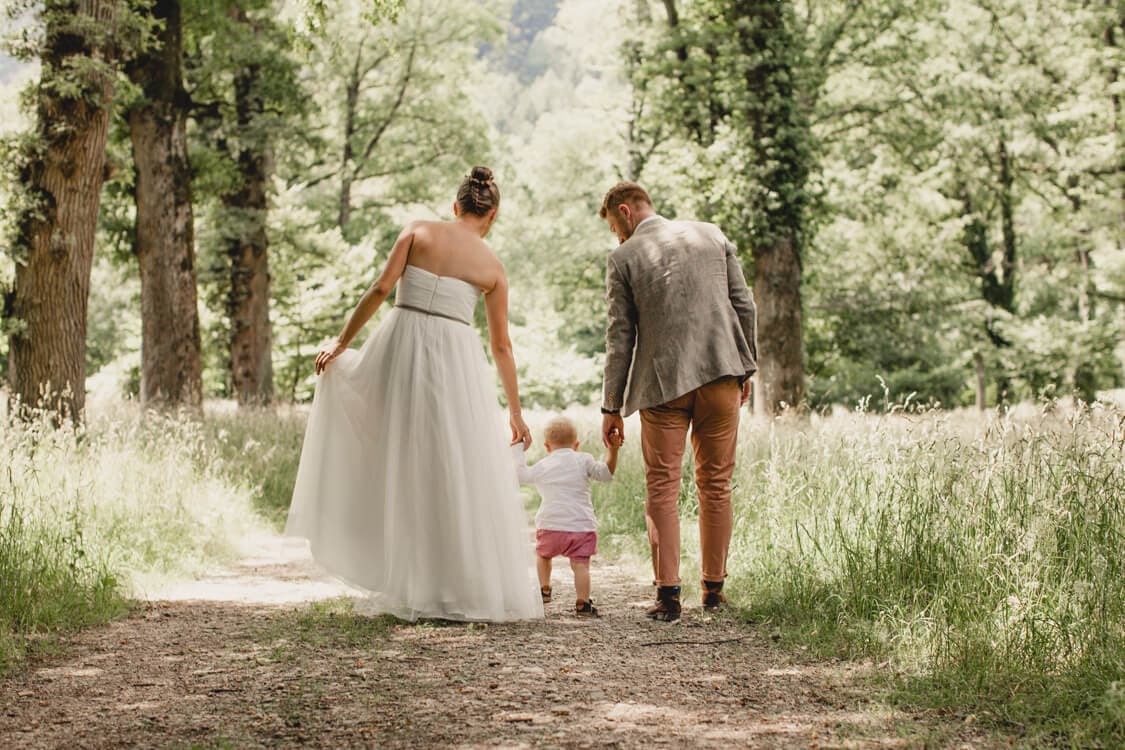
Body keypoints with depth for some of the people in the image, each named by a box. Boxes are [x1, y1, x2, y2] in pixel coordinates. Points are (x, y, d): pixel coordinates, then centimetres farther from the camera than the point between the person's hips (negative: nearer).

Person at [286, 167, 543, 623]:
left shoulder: (418, 231, 6)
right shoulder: (492, 267, 6)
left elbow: (380, 289, -3)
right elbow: (501, 346, 10)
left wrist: (342, 342, 5)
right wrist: (515, 412, 17)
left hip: (400, 347, 1)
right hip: (455, 357, -1)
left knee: (398, 468, 14)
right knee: (461, 475, 6)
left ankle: (406, 586, 17)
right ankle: (475, 590, 9)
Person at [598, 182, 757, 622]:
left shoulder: (623, 259, -1)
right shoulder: (711, 236, 8)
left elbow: (620, 338, -1)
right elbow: (743, 304, 8)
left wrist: (612, 407, 5)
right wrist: (745, 368, 17)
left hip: (662, 383, -3)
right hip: (721, 373, 3)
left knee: (662, 488, 4)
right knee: (716, 485, 11)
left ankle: (668, 595, -3)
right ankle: (713, 589, 16)